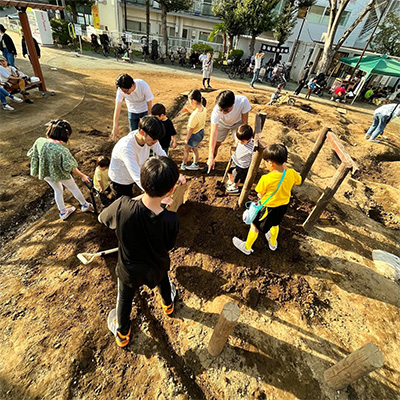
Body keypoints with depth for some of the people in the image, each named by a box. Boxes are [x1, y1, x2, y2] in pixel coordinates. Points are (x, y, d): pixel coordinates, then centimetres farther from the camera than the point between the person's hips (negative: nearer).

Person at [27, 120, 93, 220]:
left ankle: (63, 212, 44)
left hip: (45, 174, 5)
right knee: (74, 188, 23)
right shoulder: (63, 150, -34)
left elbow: (32, 154, -1)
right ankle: (85, 205, 44)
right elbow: (71, 167, -25)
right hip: (60, 174, -5)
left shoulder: (40, 141, -18)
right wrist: (82, 176, -11)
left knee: (57, 190, 29)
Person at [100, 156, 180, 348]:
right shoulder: (171, 220, -35)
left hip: (129, 269, 0)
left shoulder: (122, 206, -37)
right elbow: (168, 246, -14)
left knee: (125, 298, 30)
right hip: (157, 267, 1)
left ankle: (122, 333, 59)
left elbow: (102, 218, -13)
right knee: (163, 281, 36)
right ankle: (168, 304, 68)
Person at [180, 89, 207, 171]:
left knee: (186, 149, 16)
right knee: (195, 149, 26)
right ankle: (195, 164, 43)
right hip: (201, 132, 7)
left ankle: (183, 165, 36)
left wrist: (186, 139, -12)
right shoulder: (203, 109, -12)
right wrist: (189, 111, 4)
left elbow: (190, 129, -25)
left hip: (194, 135, -7)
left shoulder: (194, 115, -36)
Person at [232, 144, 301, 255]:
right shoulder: (291, 173, -16)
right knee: (275, 224, 33)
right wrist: (286, 168, 1)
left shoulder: (266, 179, -31)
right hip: (283, 206, 6)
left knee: (255, 226, 16)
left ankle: (247, 247, 37)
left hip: (268, 207, -6)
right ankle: (273, 243, 58)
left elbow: (260, 195, -18)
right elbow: (298, 181, 7)